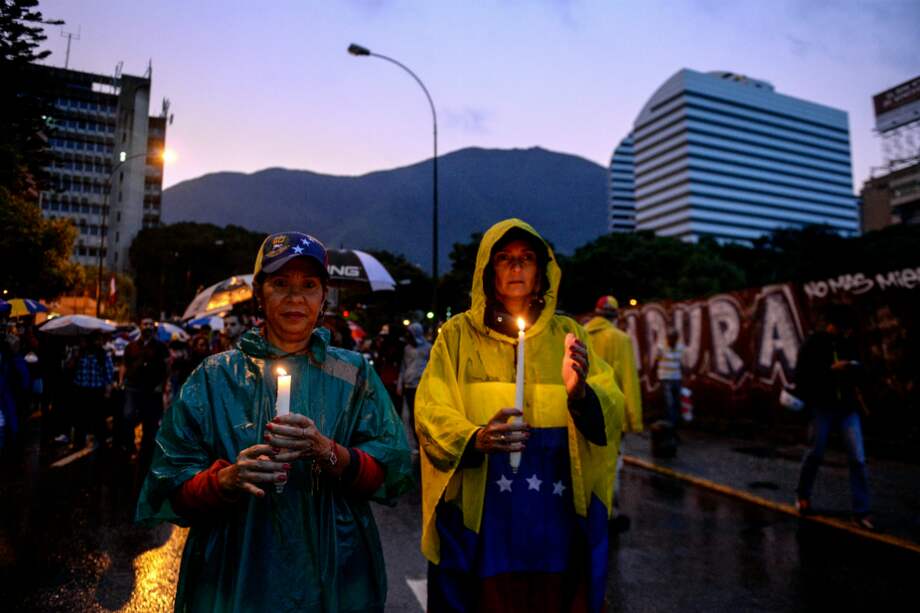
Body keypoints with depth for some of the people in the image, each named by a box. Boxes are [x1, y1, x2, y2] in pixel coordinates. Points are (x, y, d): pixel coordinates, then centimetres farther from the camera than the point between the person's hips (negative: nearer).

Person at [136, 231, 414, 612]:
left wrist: (327, 452, -24)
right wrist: (227, 479, -25)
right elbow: (173, 490, -6)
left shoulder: (353, 374, -2)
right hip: (235, 579, 0)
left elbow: (392, 473, -9)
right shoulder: (216, 377, -4)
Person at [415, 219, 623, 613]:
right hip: (480, 517, -2)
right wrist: (477, 439, -28)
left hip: (559, 518, 2)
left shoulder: (566, 334, 6)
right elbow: (431, 413, -9)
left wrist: (580, 394, -25)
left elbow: (612, 414, -3)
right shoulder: (458, 334, 0)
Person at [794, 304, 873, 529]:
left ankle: (861, 512, 6)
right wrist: (830, 369, -17)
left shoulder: (848, 343, 7)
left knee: (858, 458, -2)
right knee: (815, 454, 8)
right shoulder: (812, 344, -6)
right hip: (822, 407, -3)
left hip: (848, 407, 4)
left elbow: (858, 372, 15)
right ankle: (802, 495, 30)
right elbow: (802, 376, -10)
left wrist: (854, 366, -7)